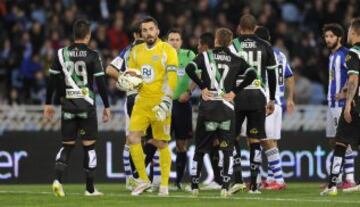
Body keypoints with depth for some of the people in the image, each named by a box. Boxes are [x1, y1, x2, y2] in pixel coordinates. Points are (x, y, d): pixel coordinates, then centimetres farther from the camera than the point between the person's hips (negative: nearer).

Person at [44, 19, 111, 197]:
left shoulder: (62, 54, 2)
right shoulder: (92, 56, -7)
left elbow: (52, 80, 5)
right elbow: (100, 83, -7)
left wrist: (48, 103, 14)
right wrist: (106, 106, 2)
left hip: (67, 104, 3)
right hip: (86, 103, -3)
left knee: (67, 145, 10)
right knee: (89, 146, 5)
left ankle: (58, 179, -12)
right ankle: (90, 188, 8)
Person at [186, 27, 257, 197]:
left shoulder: (206, 56, 2)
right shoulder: (236, 60, 5)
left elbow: (190, 68, -13)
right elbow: (252, 74, -7)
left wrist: (202, 87, -4)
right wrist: (235, 91, -2)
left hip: (207, 106, 0)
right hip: (227, 107, 0)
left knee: (200, 148, 12)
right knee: (227, 149, 6)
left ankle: (194, 185, 15)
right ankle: (225, 187, -4)